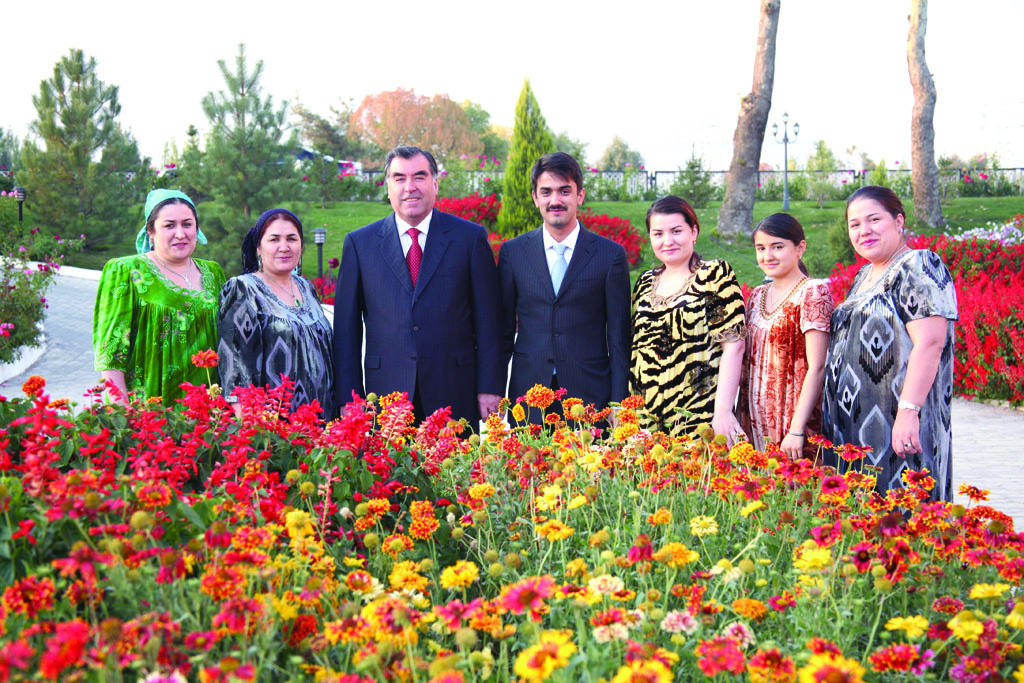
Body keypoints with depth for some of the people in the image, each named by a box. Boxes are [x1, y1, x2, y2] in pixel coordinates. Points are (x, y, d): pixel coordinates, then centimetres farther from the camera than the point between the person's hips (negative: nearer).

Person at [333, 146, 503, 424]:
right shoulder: (359, 243, 8)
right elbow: (346, 327, 7)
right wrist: (350, 398, 1)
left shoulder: (471, 238, 5)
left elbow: (487, 320, 3)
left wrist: (489, 388, -3)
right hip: (386, 394, 1)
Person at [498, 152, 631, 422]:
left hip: (590, 397, -1)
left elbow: (619, 339, 3)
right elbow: (503, 330, 11)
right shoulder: (513, 252, 7)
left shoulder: (611, 254, 2)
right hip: (528, 395, 1)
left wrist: (618, 404, -3)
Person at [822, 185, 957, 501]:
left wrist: (908, 412, -27)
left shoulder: (919, 267, -9)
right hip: (853, 428, 9)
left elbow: (929, 343, -19)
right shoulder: (864, 276, 19)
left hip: (897, 430, -9)